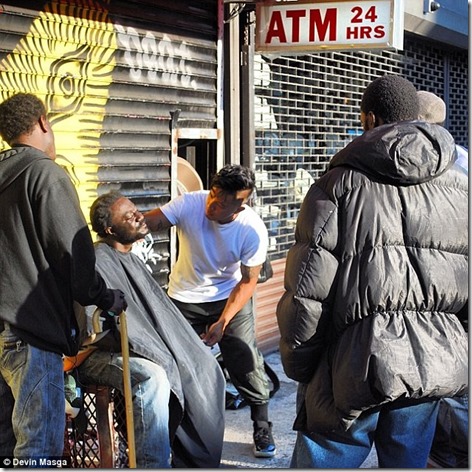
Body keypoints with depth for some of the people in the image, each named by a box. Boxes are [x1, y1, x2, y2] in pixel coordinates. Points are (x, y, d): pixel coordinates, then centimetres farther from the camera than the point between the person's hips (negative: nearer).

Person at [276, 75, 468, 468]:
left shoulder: (339, 185, -4)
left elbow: (306, 293, -8)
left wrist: (298, 368, 3)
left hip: (357, 365, -4)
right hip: (436, 366, 4)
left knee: (320, 461, 9)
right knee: (408, 462, 19)